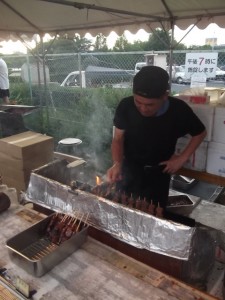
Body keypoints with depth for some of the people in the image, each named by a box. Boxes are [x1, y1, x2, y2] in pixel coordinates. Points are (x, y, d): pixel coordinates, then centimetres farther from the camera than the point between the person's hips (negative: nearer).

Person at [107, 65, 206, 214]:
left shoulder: (179, 110, -22)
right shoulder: (126, 106, -22)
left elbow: (200, 133, -3)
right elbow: (118, 139, -10)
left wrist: (182, 159, -8)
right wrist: (117, 164, -27)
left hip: (159, 173, 0)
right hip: (129, 170, 1)